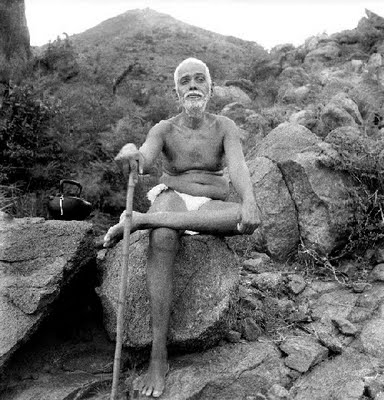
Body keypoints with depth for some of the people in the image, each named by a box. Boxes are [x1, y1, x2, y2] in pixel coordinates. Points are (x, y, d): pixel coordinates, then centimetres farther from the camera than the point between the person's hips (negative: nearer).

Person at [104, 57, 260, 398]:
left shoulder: (225, 128, 2)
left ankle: (140, 219, -34)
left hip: (210, 209, 1)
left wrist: (249, 201, -39)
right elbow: (146, 160, -19)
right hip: (172, 200, -1)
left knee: (249, 217, -35)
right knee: (161, 239, -38)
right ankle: (159, 357, -38)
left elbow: (238, 166, -17)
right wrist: (131, 152, -46)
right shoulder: (164, 130, 2)